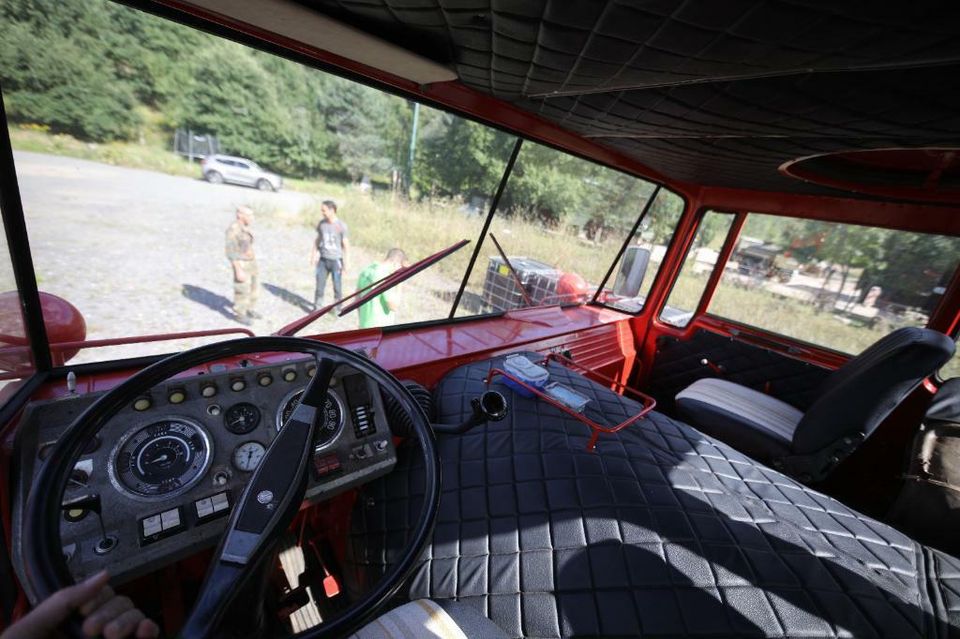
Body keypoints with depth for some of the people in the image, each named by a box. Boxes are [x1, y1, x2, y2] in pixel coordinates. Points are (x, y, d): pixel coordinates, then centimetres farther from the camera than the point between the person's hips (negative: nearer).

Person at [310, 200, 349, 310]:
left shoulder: (341, 225, -10)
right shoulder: (321, 223, 2)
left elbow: (345, 244, -7)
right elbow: (318, 239, 12)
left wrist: (345, 262, -7)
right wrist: (313, 255, 11)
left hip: (336, 260, -3)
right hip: (323, 259, 3)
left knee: (337, 286, 5)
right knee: (320, 284, 5)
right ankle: (317, 308, 17)